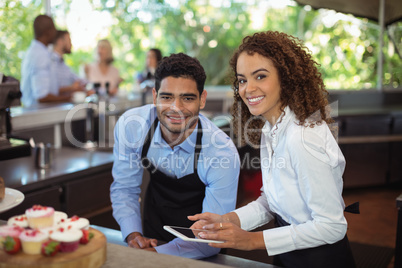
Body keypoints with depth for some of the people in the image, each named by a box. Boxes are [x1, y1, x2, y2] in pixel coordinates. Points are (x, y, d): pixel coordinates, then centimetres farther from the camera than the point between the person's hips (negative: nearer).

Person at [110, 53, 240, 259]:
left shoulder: (223, 154, -24)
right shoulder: (131, 125, -17)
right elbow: (124, 188, -4)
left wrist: (156, 253, -27)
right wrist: (133, 235, -17)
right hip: (151, 238, 3)